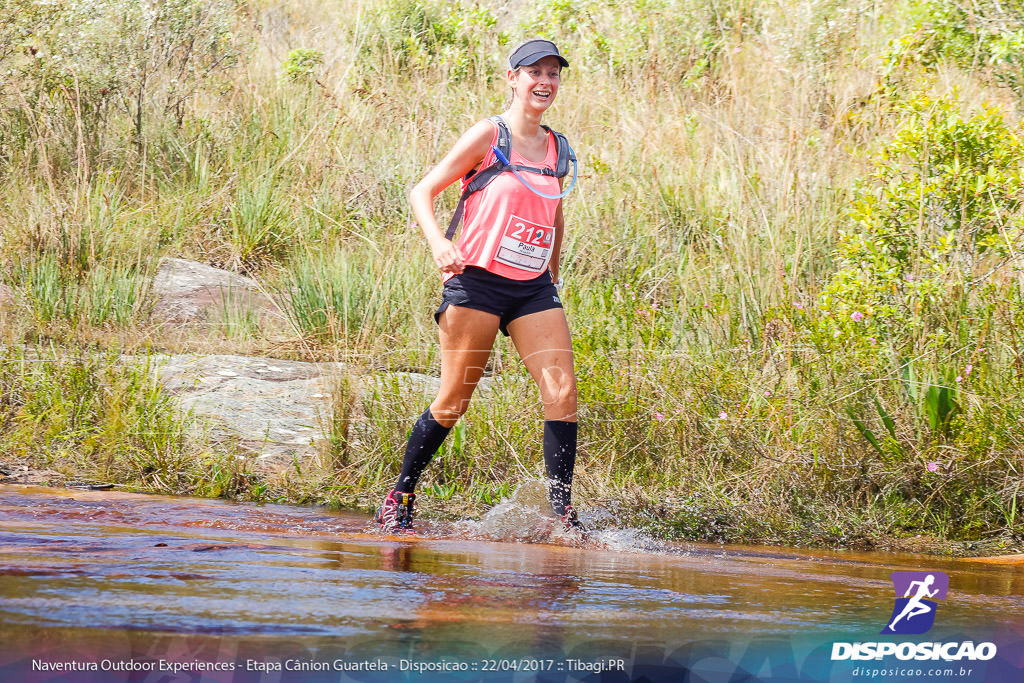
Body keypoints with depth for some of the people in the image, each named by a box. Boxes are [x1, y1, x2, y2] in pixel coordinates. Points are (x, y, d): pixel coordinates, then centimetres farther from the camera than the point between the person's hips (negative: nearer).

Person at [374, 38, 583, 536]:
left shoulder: (556, 149, 12)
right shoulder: (487, 136, -3)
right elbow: (422, 192, -3)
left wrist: (552, 280, 25)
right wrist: (439, 243, -21)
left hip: (533, 289, 5)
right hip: (477, 282, -5)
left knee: (562, 392, -11)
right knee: (452, 403, -1)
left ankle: (562, 512, -8)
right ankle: (397, 502, 15)